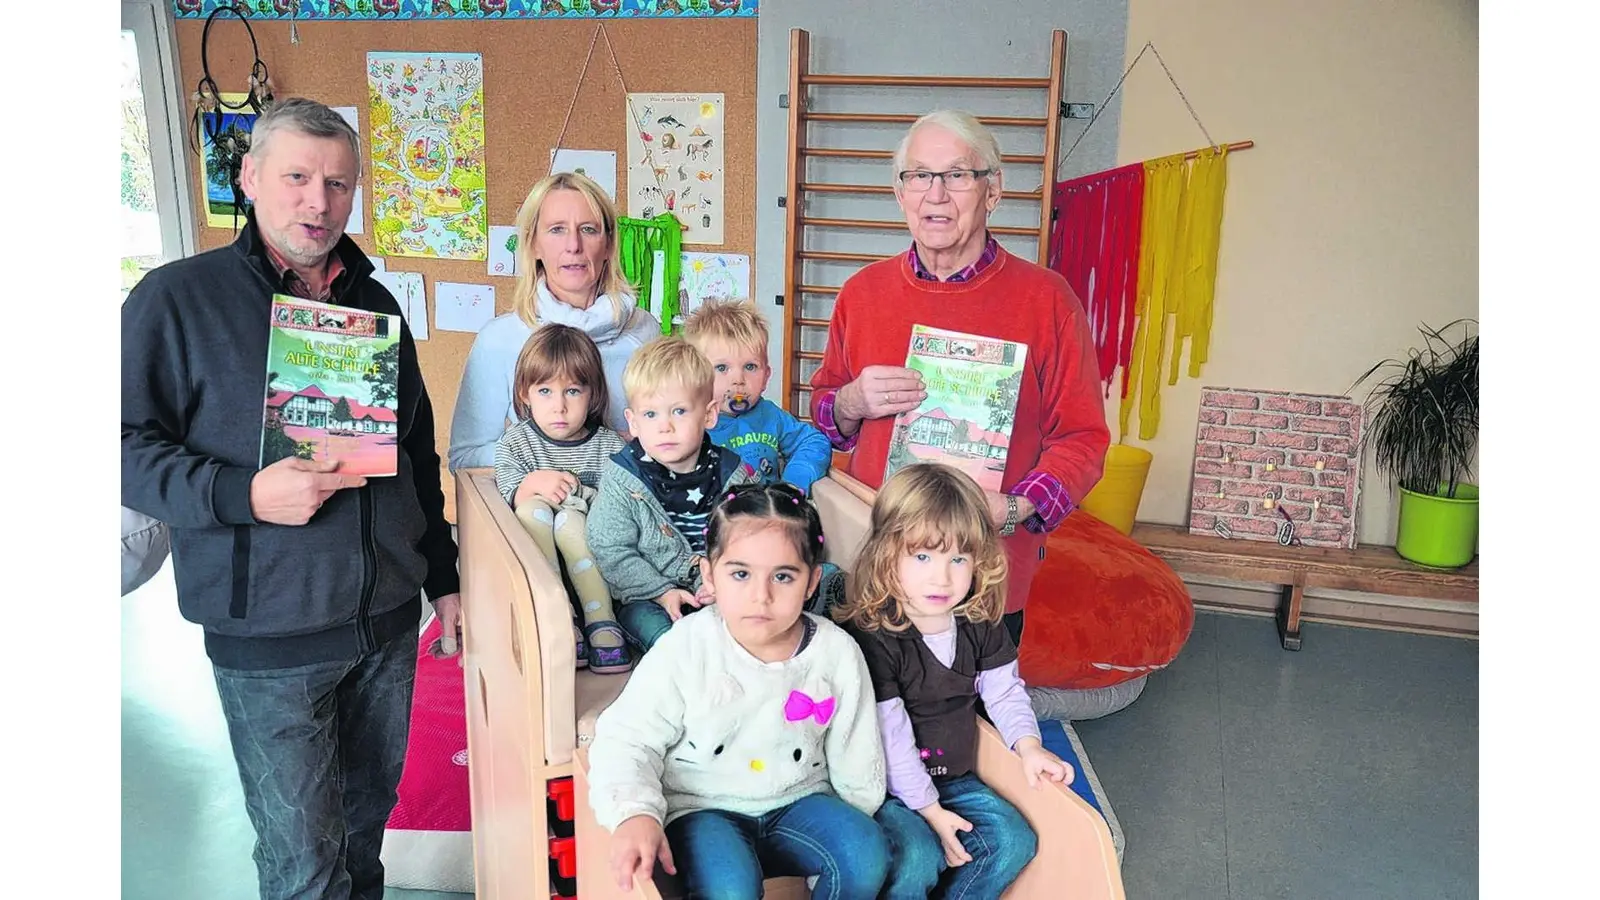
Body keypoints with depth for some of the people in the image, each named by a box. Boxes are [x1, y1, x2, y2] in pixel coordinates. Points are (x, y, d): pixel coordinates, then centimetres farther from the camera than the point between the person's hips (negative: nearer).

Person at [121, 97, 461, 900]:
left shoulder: (377, 306, 9)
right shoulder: (176, 299, -6)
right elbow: (130, 446, -8)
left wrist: (442, 576, 16)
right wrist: (242, 494, -24)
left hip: (387, 618, 5)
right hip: (268, 634, -4)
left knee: (370, 812, 19)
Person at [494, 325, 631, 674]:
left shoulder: (609, 446, -1)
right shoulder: (514, 443, 2)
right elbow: (508, 502, -8)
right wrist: (530, 484, -27)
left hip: (594, 556, -1)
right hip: (531, 561, 1)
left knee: (569, 520, -30)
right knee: (532, 508, -27)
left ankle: (601, 619, -29)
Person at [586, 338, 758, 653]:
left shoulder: (732, 473, -1)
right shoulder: (621, 479, -7)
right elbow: (610, 551, -8)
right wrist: (662, 592, -17)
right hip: (648, 597, -1)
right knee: (642, 617, -30)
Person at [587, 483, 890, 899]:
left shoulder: (838, 652, -7)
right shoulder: (684, 650, -15)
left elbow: (857, 759, 6)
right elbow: (627, 740, -13)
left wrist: (855, 826, 9)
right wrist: (635, 814, -29)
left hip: (796, 802, 3)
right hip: (705, 808, -2)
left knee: (868, 858, -21)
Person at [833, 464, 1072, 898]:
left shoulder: (980, 622, -4)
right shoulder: (869, 637, -24)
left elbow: (1005, 690, 10)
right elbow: (888, 738, -21)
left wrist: (1028, 745, -8)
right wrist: (929, 810, -17)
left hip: (954, 777, 6)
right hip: (887, 786, -6)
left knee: (1014, 840, -8)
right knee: (918, 857, -26)